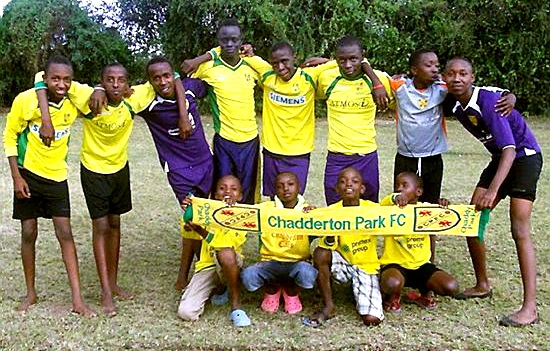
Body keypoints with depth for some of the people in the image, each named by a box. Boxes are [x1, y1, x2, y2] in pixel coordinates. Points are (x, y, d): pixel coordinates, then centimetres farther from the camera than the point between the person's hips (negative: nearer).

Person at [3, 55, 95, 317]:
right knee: (29, 233, 6)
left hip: (57, 176, 2)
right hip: (28, 175, -1)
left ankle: (77, 299, 2)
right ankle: (31, 293, 23)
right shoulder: (25, 100, -17)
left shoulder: (74, 102, -11)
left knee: (65, 234, -1)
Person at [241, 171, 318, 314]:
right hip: (270, 262, 1)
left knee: (308, 274, -34)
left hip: (297, 262, 0)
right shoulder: (266, 208, 1)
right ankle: (272, 289, 10)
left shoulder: (306, 210, -1)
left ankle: (291, 291, 6)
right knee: (248, 276, -28)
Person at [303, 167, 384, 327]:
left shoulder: (371, 208, -10)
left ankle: (360, 294, 18)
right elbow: (328, 246, -17)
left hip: (367, 267, -1)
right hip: (343, 265, 1)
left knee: (371, 319, -19)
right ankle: (328, 307, -12)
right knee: (320, 253, -31)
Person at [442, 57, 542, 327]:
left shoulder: (488, 101, -27)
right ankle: (482, 286, 21)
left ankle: (530, 307, -13)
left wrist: (493, 190, -42)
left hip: (524, 156, -8)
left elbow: (510, 149, -33)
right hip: (499, 158, 8)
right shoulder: (453, 105, -6)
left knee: (519, 230, -16)